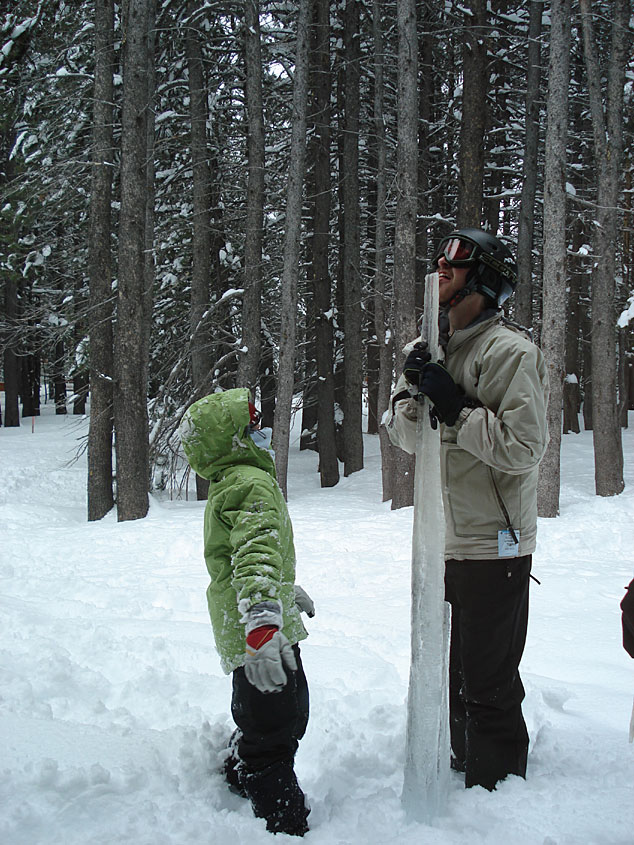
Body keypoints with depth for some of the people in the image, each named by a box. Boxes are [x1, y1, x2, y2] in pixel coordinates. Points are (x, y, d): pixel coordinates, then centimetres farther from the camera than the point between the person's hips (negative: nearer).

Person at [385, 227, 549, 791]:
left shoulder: (510, 351, -13)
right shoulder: (436, 347, 11)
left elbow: (524, 448, -22)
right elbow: (407, 439, 12)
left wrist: (455, 407, -22)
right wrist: (413, 391, -6)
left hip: (492, 547, -8)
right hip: (443, 543, 8)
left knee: (489, 686, 1)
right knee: (450, 675, 21)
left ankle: (499, 789, 16)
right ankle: (463, 765, 39)